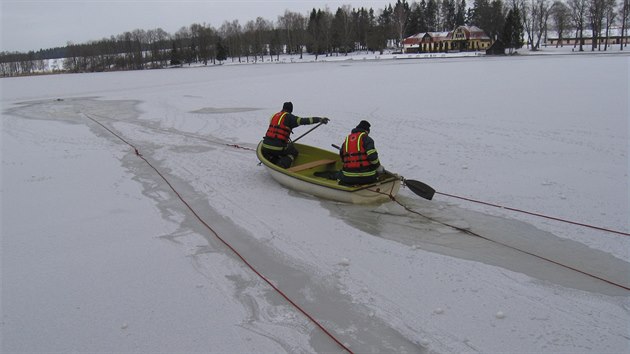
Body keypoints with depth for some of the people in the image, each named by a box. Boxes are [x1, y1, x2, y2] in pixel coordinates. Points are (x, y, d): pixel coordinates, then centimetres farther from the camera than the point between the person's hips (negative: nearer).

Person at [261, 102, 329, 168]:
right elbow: (304, 121, -14)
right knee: (293, 153, 20)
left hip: (265, 146, 6)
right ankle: (281, 166, -3)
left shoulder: (274, 116, 16)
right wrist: (320, 119, -18)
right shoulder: (289, 117, -2)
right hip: (278, 147, -6)